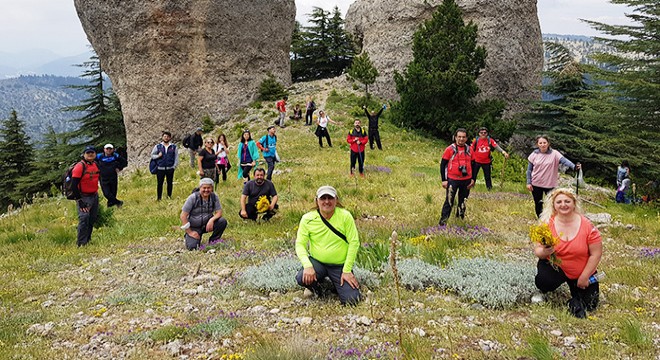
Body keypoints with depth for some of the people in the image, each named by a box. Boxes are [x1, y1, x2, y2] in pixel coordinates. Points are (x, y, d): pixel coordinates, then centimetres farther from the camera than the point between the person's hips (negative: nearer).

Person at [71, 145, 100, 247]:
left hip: (94, 196, 8)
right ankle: (81, 243, -15)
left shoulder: (96, 165, 8)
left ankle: (88, 240, 25)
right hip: (83, 197, -8)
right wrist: (79, 201, -19)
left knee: (92, 219, 13)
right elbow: (74, 185, -18)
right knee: (84, 218, -18)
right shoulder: (79, 167, -16)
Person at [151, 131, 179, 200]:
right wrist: (158, 156, -11)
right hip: (160, 168, -1)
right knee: (160, 184, 1)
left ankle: (169, 196, 21)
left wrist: (174, 166, -4)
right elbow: (152, 155, 9)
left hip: (170, 168, 1)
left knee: (170, 183, 8)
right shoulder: (158, 146, 6)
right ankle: (159, 198, 9)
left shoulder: (173, 147, 6)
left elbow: (176, 157, 5)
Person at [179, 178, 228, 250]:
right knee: (192, 247, -23)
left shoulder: (214, 196, -8)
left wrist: (212, 220, -29)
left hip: (207, 224, 3)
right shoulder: (193, 197, -16)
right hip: (194, 227, -3)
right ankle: (188, 237, 14)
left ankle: (212, 242, -2)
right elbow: (183, 216, -14)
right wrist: (190, 232, -16)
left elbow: (219, 212, -7)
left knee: (223, 221, -24)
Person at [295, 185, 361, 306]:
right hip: (317, 262, 0)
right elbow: (300, 244, -8)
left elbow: (354, 242, -12)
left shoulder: (345, 216, -13)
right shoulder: (308, 219, -10)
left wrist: (347, 270, -14)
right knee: (301, 278, -30)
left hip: (340, 265, 0)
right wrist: (307, 266, -25)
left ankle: (337, 283, 22)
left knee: (351, 300, -13)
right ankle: (317, 283, 8)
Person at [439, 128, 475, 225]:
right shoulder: (450, 149, -5)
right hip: (452, 180, -4)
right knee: (449, 202, -7)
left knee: (463, 201, 15)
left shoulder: (469, 150, 7)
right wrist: (444, 180, -8)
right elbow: (443, 164, -3)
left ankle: (460, 218, 32)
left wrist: (472, 179, 11)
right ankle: (443, 221, -1)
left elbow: (472, 165, 17)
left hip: (466, 180, 4)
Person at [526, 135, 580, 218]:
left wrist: (574, 166, -43)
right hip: (536, 184, 2)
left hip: (550, 184, -2)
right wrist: (528, 182, -2)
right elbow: (529, 170, 2)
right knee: (538, 204, 12)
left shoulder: (554, 153, -10)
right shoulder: (534, 155, -3)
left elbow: (564, 160, -25)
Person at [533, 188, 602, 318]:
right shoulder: (547, 223, -14)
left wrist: (584, 277, -11)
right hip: (555, 267, -1)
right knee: (543, 281, -31)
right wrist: (544, 252, -34)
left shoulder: (587, 225, -16)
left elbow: (596, 253, -10)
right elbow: (537, 250, -10)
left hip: (581, 272, 1)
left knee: (589, 305, -3)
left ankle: (575, 286, 29)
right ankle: (543, 292, 8)